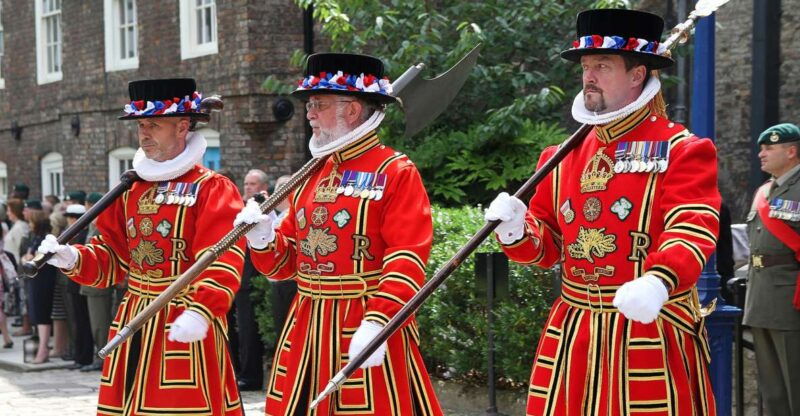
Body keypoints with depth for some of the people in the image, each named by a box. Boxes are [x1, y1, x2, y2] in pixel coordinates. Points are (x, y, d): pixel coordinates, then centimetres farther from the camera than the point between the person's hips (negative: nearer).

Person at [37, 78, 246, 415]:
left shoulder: (213, 189, -9)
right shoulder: (130, 188, 12)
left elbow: (222, 261, -20)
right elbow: (113, 255, 17)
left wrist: (200, 310, -34)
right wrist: (73, 258, -3)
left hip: (186, 326, -6)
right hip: (134, 324, 6)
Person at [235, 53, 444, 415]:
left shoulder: (397, 173, -6)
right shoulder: (312, 177, 14)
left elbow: (407, 259, -16)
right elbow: (286, 262, 17)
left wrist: (378, 322, -26)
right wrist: (262, 237, -4)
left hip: (367, 327, -6)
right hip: (307, 329, 7)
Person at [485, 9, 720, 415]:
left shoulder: (682, 150, -5)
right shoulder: (563, 156, 12)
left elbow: (693, 229, -19)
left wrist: (657, 282, -39)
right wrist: (516, 229, -8)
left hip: (650, 336, -5)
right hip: (571, 336, 5)